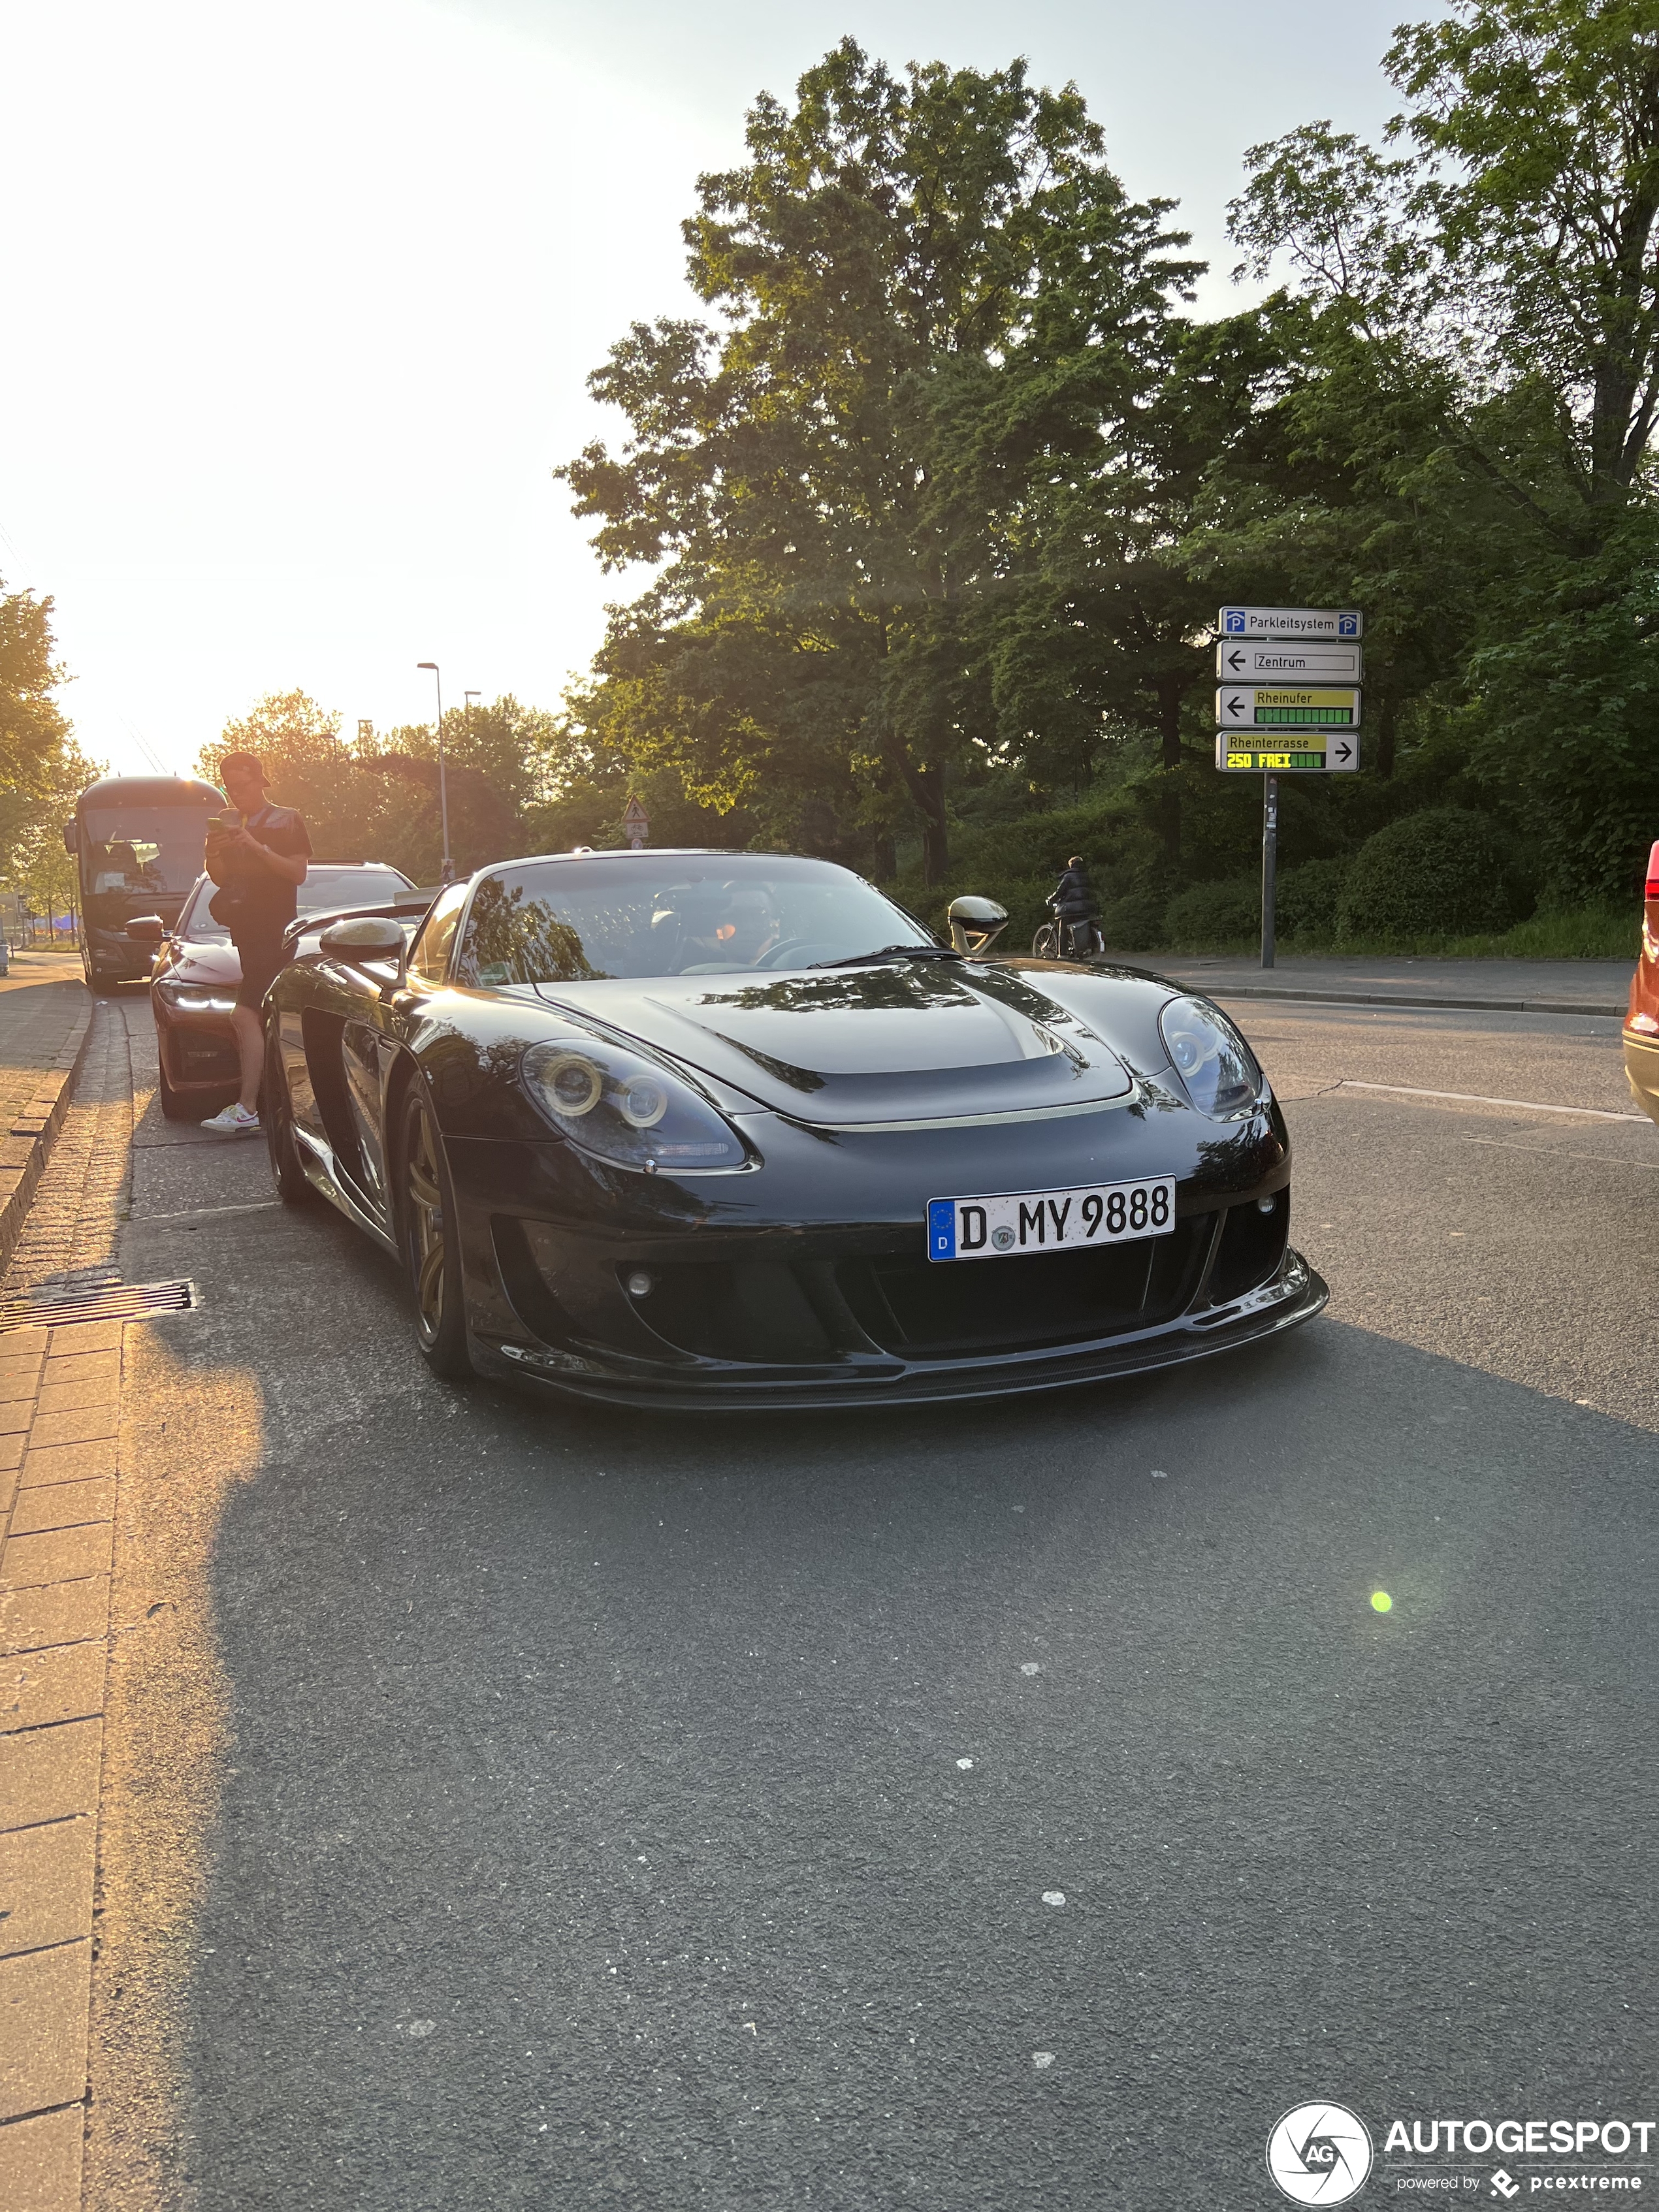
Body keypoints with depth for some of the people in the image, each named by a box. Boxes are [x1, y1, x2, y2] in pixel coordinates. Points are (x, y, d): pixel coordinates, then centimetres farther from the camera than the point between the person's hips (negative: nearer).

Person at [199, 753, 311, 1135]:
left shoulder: (286, 821, 0)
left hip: (274, 931, -7)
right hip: (243, 930, 7)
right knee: (265, 1019, 6)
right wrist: (213, 855, -4)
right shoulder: (227, 823, 18)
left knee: (245, 1017, -17)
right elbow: (221, 879, 17)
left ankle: (247, 1110, -20)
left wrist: (257, 847, -19)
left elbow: (298, 873, -9)